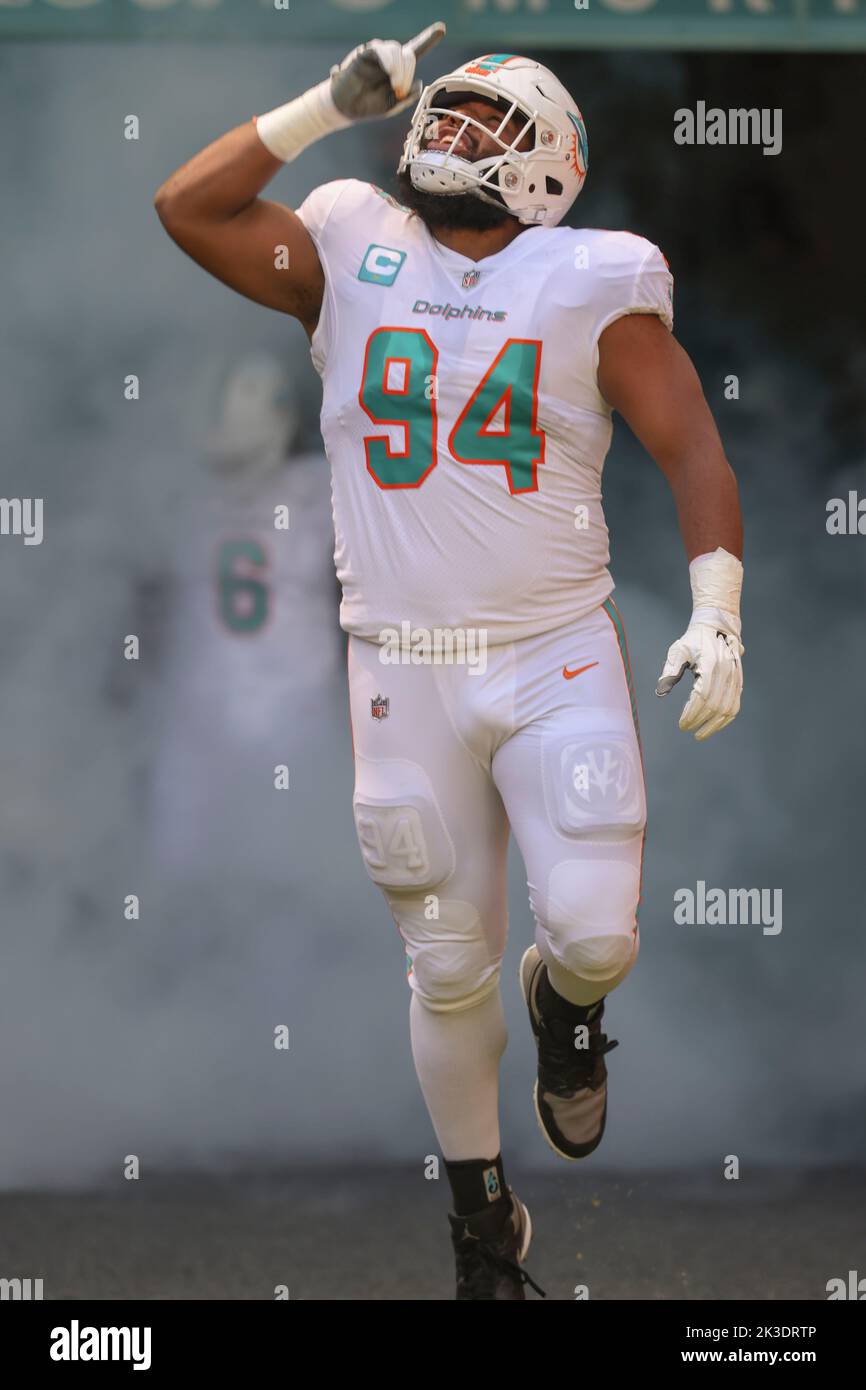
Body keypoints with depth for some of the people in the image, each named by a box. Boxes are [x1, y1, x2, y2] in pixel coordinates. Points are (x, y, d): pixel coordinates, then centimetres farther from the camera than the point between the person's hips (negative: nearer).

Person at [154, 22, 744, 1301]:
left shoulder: (595, 286, -2)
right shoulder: (350, 255, 4)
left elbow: (692, 451, -2)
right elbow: (189, 207, -1)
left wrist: (717, 617, -13)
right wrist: (339, 101, -3)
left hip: (561, 662, -1)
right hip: (406, 671, 1)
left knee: (596, 934, -12)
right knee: (450, 970, 7)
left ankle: (565, 1000, 26)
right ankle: (482, 1212, 24)